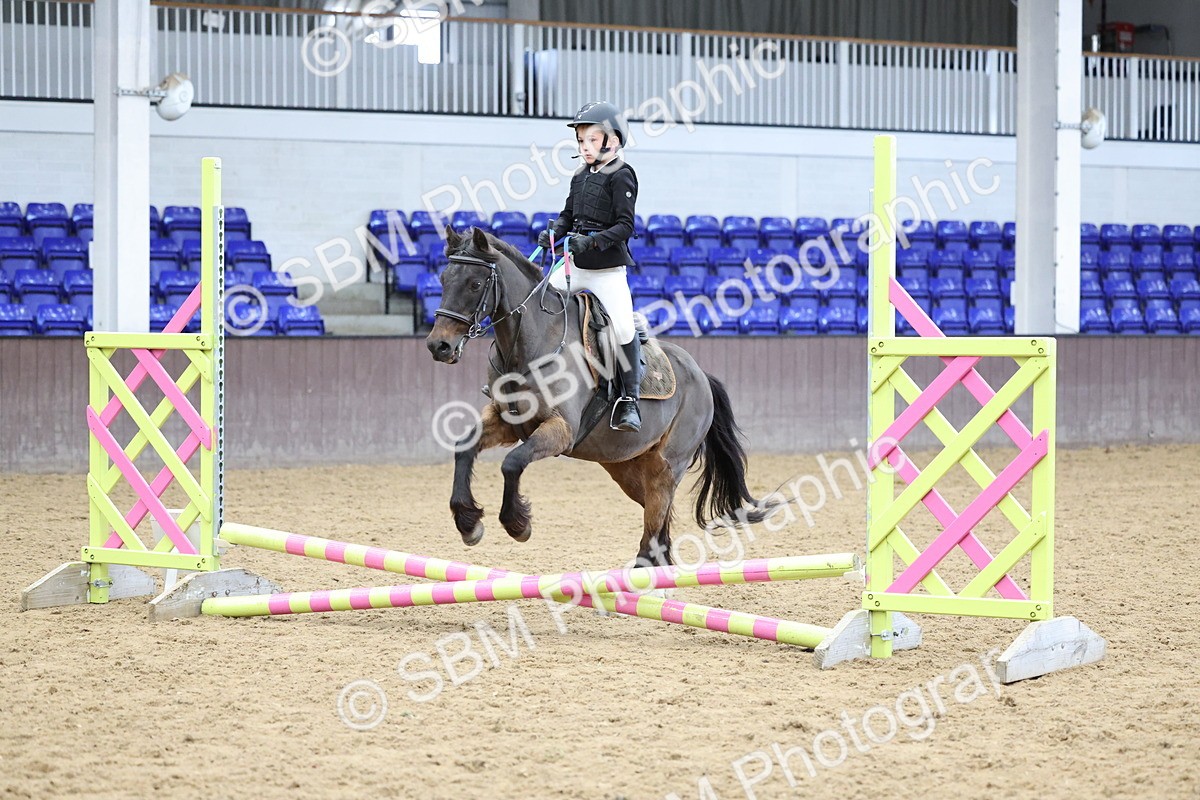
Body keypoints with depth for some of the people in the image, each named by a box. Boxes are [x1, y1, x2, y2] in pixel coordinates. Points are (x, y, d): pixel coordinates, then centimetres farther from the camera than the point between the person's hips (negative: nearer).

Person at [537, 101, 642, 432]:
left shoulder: (621, 176, -8)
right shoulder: (580, 177, 13)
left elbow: (625, 226, -14)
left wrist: (592, 241, -26)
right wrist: (554, 233, -4)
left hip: (608, 269, -7)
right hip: (575, 267, 7)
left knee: (623, 328, -17)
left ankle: (629, 400, -8)